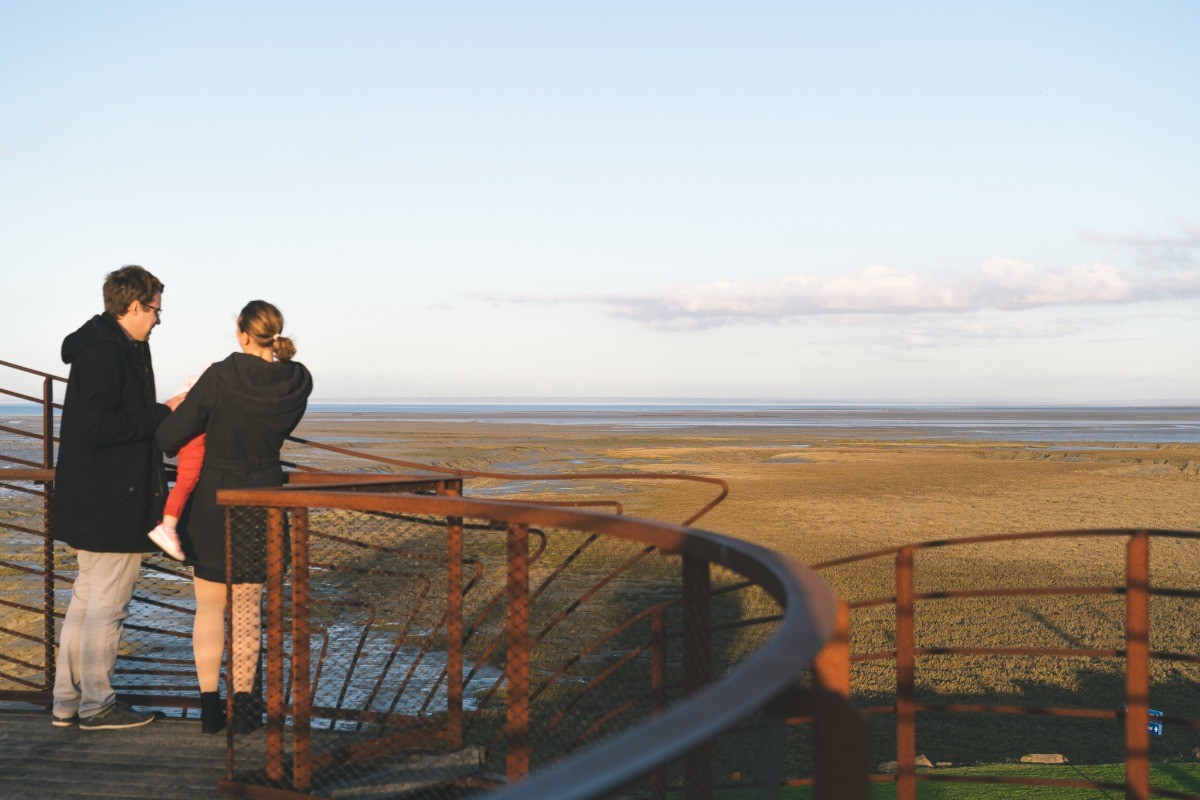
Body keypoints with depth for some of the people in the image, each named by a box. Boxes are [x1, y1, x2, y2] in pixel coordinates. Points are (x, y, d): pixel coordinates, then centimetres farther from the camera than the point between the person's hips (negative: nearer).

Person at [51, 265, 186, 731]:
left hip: (92, 501, 11)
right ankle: (97, 705, 9)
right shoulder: (105, 354, -18)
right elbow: (99, 427, -26)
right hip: (113, 506, -11)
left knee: (86, 600, 15)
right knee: (107, 606, -1)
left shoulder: (113, 348, 14)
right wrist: (162, 414, -18)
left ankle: (67, 701, 22)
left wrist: (161, 412, 8)